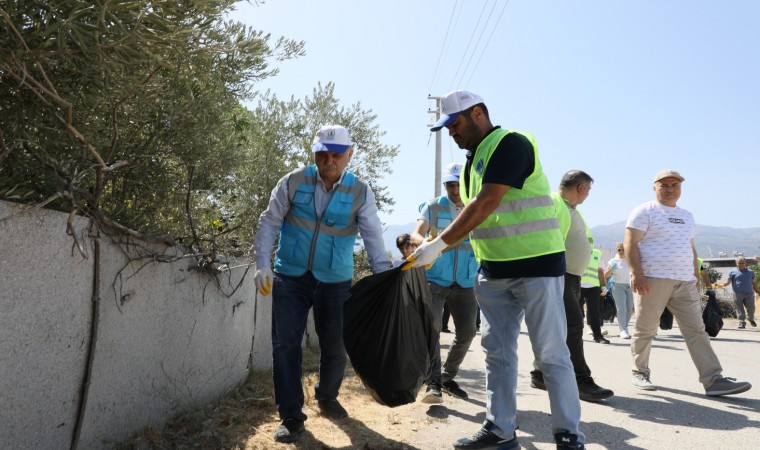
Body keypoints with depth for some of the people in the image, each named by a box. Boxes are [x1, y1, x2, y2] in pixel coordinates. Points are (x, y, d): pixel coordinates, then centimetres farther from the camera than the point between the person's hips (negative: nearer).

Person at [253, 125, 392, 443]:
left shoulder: (360, 192, -6)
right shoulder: (293, 182, -6)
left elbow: (373, 238, -9)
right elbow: (270, 223, -1)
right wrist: (263, 265, -8)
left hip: (335, 282, 1)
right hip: (290, 277, 0)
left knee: (335, 346, 11)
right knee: (285, 345, -1)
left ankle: (327, 398, 40)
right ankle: (291, 417, 14)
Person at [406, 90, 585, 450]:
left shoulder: (511, 143, -13)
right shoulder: (473, 160, 15)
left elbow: (486, 205, -23)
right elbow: (472, 217, 16)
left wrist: (439, 244, -21)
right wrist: (434, 248, 4)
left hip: (536, 264, -8)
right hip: (494, 271, 8)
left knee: (550, 354, 1)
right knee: (497, 351, 10)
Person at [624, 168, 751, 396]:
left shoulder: (687, 216, 21)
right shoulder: (645, 211, -3)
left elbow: (691, 248, 25)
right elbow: (630, 243, -11)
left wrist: (695, 275, 16)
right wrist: (636, 274, -20)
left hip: (684, 282, 7)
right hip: (652, 279, -6)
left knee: (696, 330, 1)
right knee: (645, 331, 1)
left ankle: (714, 379, 1)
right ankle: (640, 373, 14)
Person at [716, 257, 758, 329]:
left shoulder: (750, 272, 14)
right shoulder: (733, 272, 4)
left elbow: (754, 283, 20)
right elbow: (728, 281, -2)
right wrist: (722, 285, -21)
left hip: (749, 294, 2)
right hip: (738, 294, -2)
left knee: (751, 309, 6)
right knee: (740, 309, -1)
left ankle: (751, 319, 34)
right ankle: (742, 322, 7)